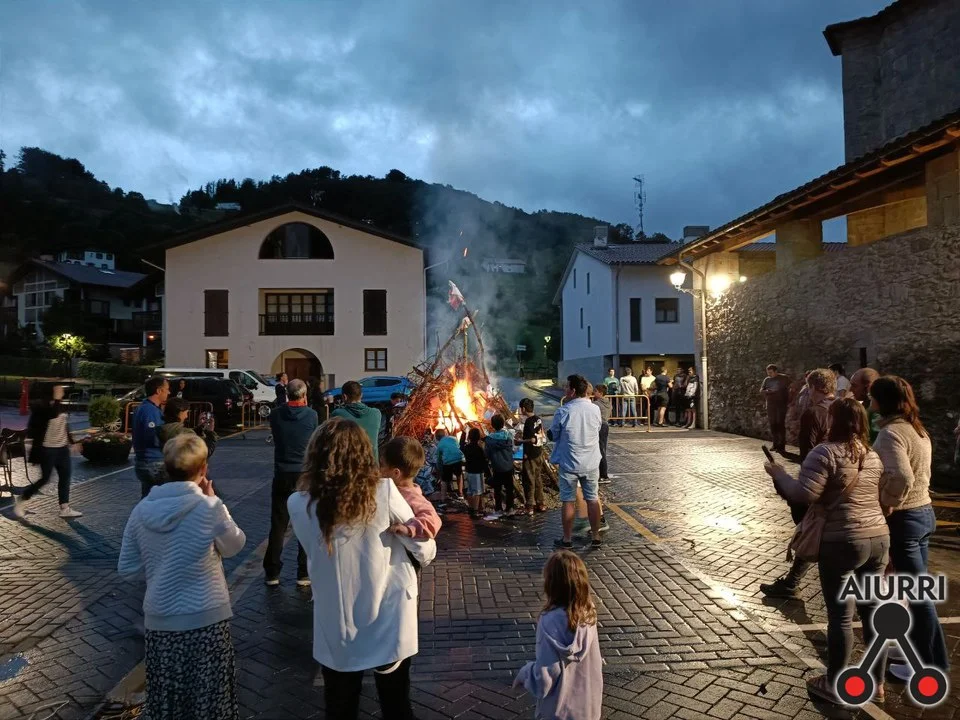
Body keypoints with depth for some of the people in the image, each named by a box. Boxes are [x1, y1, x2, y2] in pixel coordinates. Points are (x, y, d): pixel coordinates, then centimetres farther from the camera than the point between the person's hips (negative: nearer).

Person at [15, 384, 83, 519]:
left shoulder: (61, 407, 10)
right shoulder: (41, 406, -13)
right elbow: (53, 414, -34)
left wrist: (71, 442, 19)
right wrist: (56, 398, -30)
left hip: (62, 448, 8)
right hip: (47, 449, -8)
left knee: (65, 477, 6)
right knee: (45, 479, -1)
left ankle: (65, 509, 12)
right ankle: (21, 502, 20)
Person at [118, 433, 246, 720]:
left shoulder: (141, 510, -6)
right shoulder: (209, 508, -18)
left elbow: (126, 568, 3)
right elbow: (235, 545, 0)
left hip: (159, 620, 4)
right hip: (207, 619, -3)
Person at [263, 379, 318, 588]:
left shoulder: (276, 414, -5)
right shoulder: (312, 415, -9)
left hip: (282, 475, 1)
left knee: (278, 525, 11)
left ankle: (272, 574, 16)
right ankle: (304, 574, 13)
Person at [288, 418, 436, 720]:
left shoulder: (299, 505, -16)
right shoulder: (384, 492, -18)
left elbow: (314, 553, -2)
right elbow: (425, 551, -9)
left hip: (338, 631, 1)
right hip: (389, 623, 0)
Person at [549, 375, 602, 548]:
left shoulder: (563, 411, -16)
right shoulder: (595, 409, -5)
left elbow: (552, 436, -5)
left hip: (569, 464, -3)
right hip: (591, 464, 3)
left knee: (568, 501, 7)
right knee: (593, 499, 14)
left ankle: (567, 539, 16)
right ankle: (596, 536, 22)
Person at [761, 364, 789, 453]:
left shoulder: (784, 378, -1)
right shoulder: (767, 380, 11)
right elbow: (761, 391, 7)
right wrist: (768, 391, -14)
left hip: (781, 404, -4)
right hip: (770, 405, 5)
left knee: (780, 424, -9)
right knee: (773, 424, 4)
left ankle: (782, 446, -6)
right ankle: (776, 444, 13)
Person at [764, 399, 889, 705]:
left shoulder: (826, 452, -15)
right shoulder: (874, 456, 9)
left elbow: (804, 494, -21)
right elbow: (878, 496, 19)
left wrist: (779, 475, -5)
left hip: (842, 542, -7)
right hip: (879, 538, 7)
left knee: (840, 616, 3)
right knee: (872, 611, 17)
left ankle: (834, 685, 16)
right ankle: (877, 682, 29)